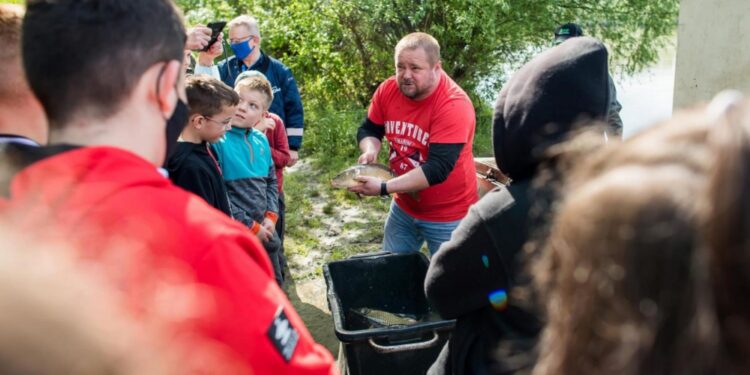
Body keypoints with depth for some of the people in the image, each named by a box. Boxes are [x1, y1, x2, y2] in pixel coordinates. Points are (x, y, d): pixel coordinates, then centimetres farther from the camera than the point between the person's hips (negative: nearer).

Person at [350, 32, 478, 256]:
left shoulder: (454, 106, -27)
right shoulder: (388, 90, -9)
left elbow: (437, 168, -31)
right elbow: (369, 129, 7)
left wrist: (383, 188, -34)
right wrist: (370, 150, -17)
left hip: (447, 216, -5)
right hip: (403, 207, 6)